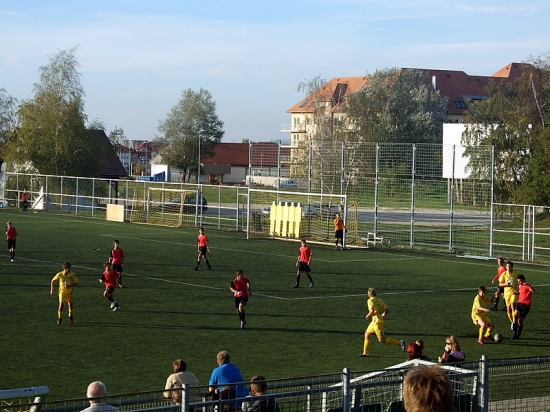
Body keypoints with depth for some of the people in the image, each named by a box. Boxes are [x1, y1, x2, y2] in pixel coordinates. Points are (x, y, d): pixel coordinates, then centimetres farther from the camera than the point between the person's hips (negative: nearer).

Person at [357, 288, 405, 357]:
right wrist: (383, 315, 22)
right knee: (367, 334, 16)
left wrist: (368, 316, -5)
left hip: (377, 321, -9)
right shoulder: (380, 300, 12)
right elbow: (387, 309, 7)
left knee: (381, 340, -8)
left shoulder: (370, 300, -11)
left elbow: (372, 311, -23)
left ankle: (400, 343, -12)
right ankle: (365, 353, 18)